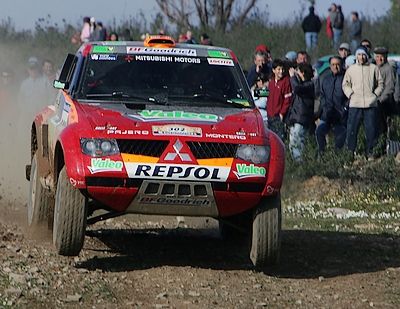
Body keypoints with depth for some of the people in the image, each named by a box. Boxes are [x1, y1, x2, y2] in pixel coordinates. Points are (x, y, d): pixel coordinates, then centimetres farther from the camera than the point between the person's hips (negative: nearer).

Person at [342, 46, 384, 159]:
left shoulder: (373, 68, 7)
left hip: (371, 104, 0)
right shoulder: (351, 69, 9)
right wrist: (350, 94, 0)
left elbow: (380, 84, 12)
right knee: (352, 129, -3)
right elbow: (345, 84, 15)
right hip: (355, 104, 0)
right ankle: (350, 151, 6)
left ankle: (370, 152, 11)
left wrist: (375, 94, 0)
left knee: (371, 129, 0)